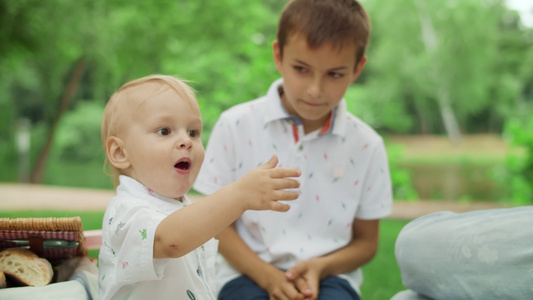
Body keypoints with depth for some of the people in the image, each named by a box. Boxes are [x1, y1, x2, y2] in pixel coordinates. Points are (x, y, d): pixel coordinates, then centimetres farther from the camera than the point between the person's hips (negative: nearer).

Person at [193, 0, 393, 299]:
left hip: (328, 275, 1)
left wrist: (321, 267, -11)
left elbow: (366, 241, 9)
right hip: (249, 273, -1)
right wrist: (267, 275, -13)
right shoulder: (236, 126, -2)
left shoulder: (366, 145, 0)